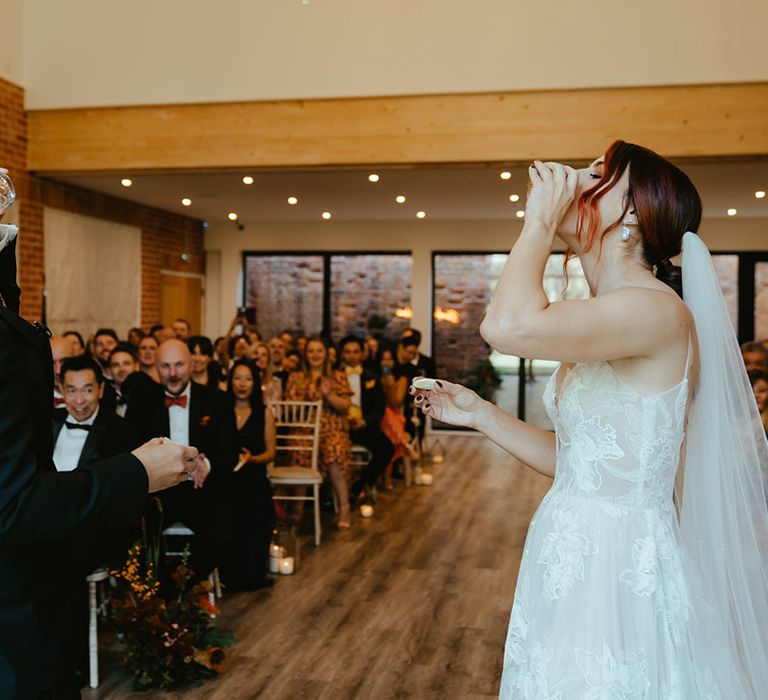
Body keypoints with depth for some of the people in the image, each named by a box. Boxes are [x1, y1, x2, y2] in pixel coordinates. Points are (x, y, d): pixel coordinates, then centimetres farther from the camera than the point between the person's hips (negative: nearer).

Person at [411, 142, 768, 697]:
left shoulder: (657, 310, -19)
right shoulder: (600, 325, 11)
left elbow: (508, 326, -35)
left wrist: (539, 221, -20)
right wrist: (480, 414, 9)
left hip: (619, 572, -9)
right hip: (571, 565, 9)